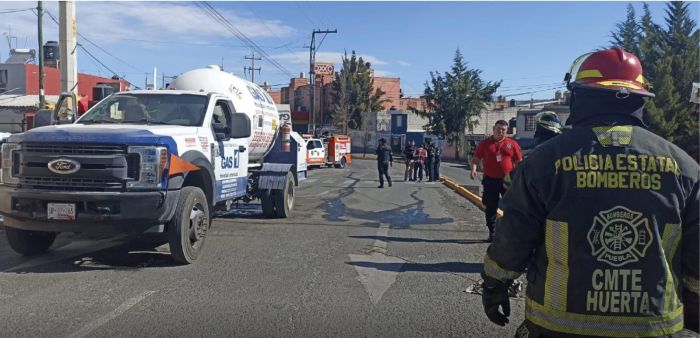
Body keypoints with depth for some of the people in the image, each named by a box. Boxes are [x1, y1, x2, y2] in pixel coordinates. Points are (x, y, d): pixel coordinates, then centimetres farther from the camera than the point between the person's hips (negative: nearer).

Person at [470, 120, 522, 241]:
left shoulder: (512, 144, 3)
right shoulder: (485, 144, 3)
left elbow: (519, 162, 6)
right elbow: (475, 158, 3)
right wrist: (473, 169, -16)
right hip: (490, 180, 0)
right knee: (490, 208, 6)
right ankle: (492, 232, 18)